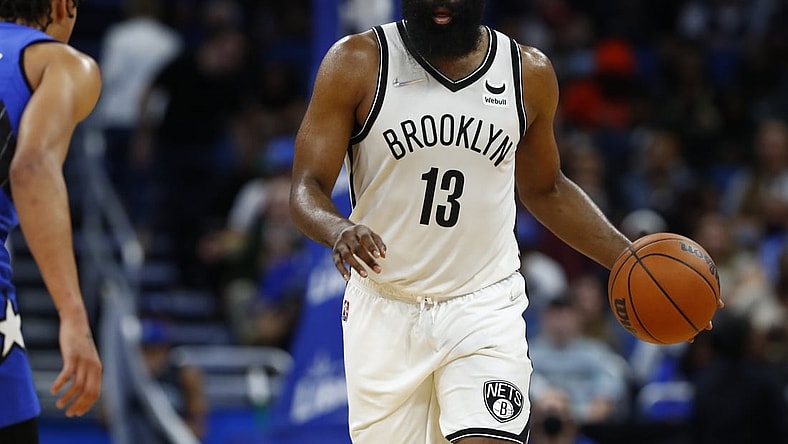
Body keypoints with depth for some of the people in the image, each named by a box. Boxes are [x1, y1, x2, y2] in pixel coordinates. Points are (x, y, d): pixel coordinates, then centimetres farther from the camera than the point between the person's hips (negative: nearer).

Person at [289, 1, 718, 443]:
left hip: (486, 310, 0)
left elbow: (545, 190, 18)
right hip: (385, 311, 0)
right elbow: (307, 189, -8)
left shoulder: (529, 72, 3)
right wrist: (338, 231, -31)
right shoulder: (357, 64, -5)